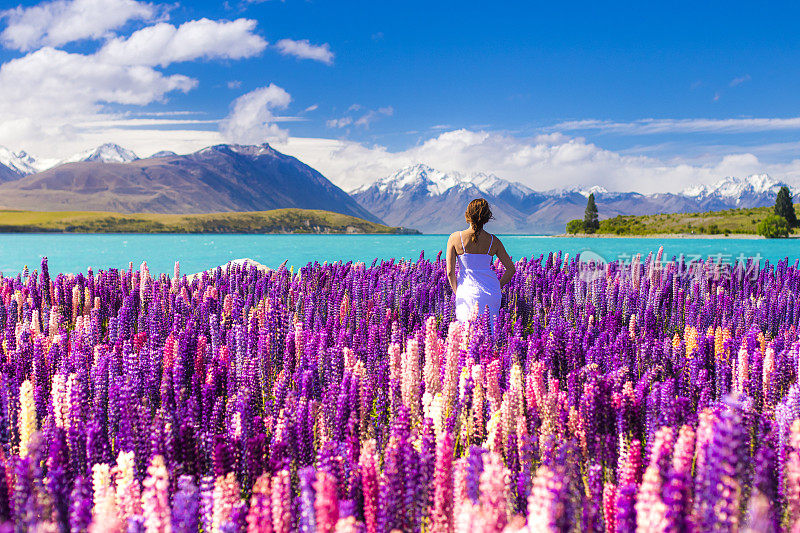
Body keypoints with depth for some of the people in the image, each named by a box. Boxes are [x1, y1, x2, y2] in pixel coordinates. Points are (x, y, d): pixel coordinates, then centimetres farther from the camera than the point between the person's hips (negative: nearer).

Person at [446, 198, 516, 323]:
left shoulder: (455, 238, -4)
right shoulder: (493, 241, 2)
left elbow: (450, 272, -3)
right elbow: (511, 269, 7)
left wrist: (457, 292, 11)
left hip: (467, 290, -2)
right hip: (491, 292, 2)